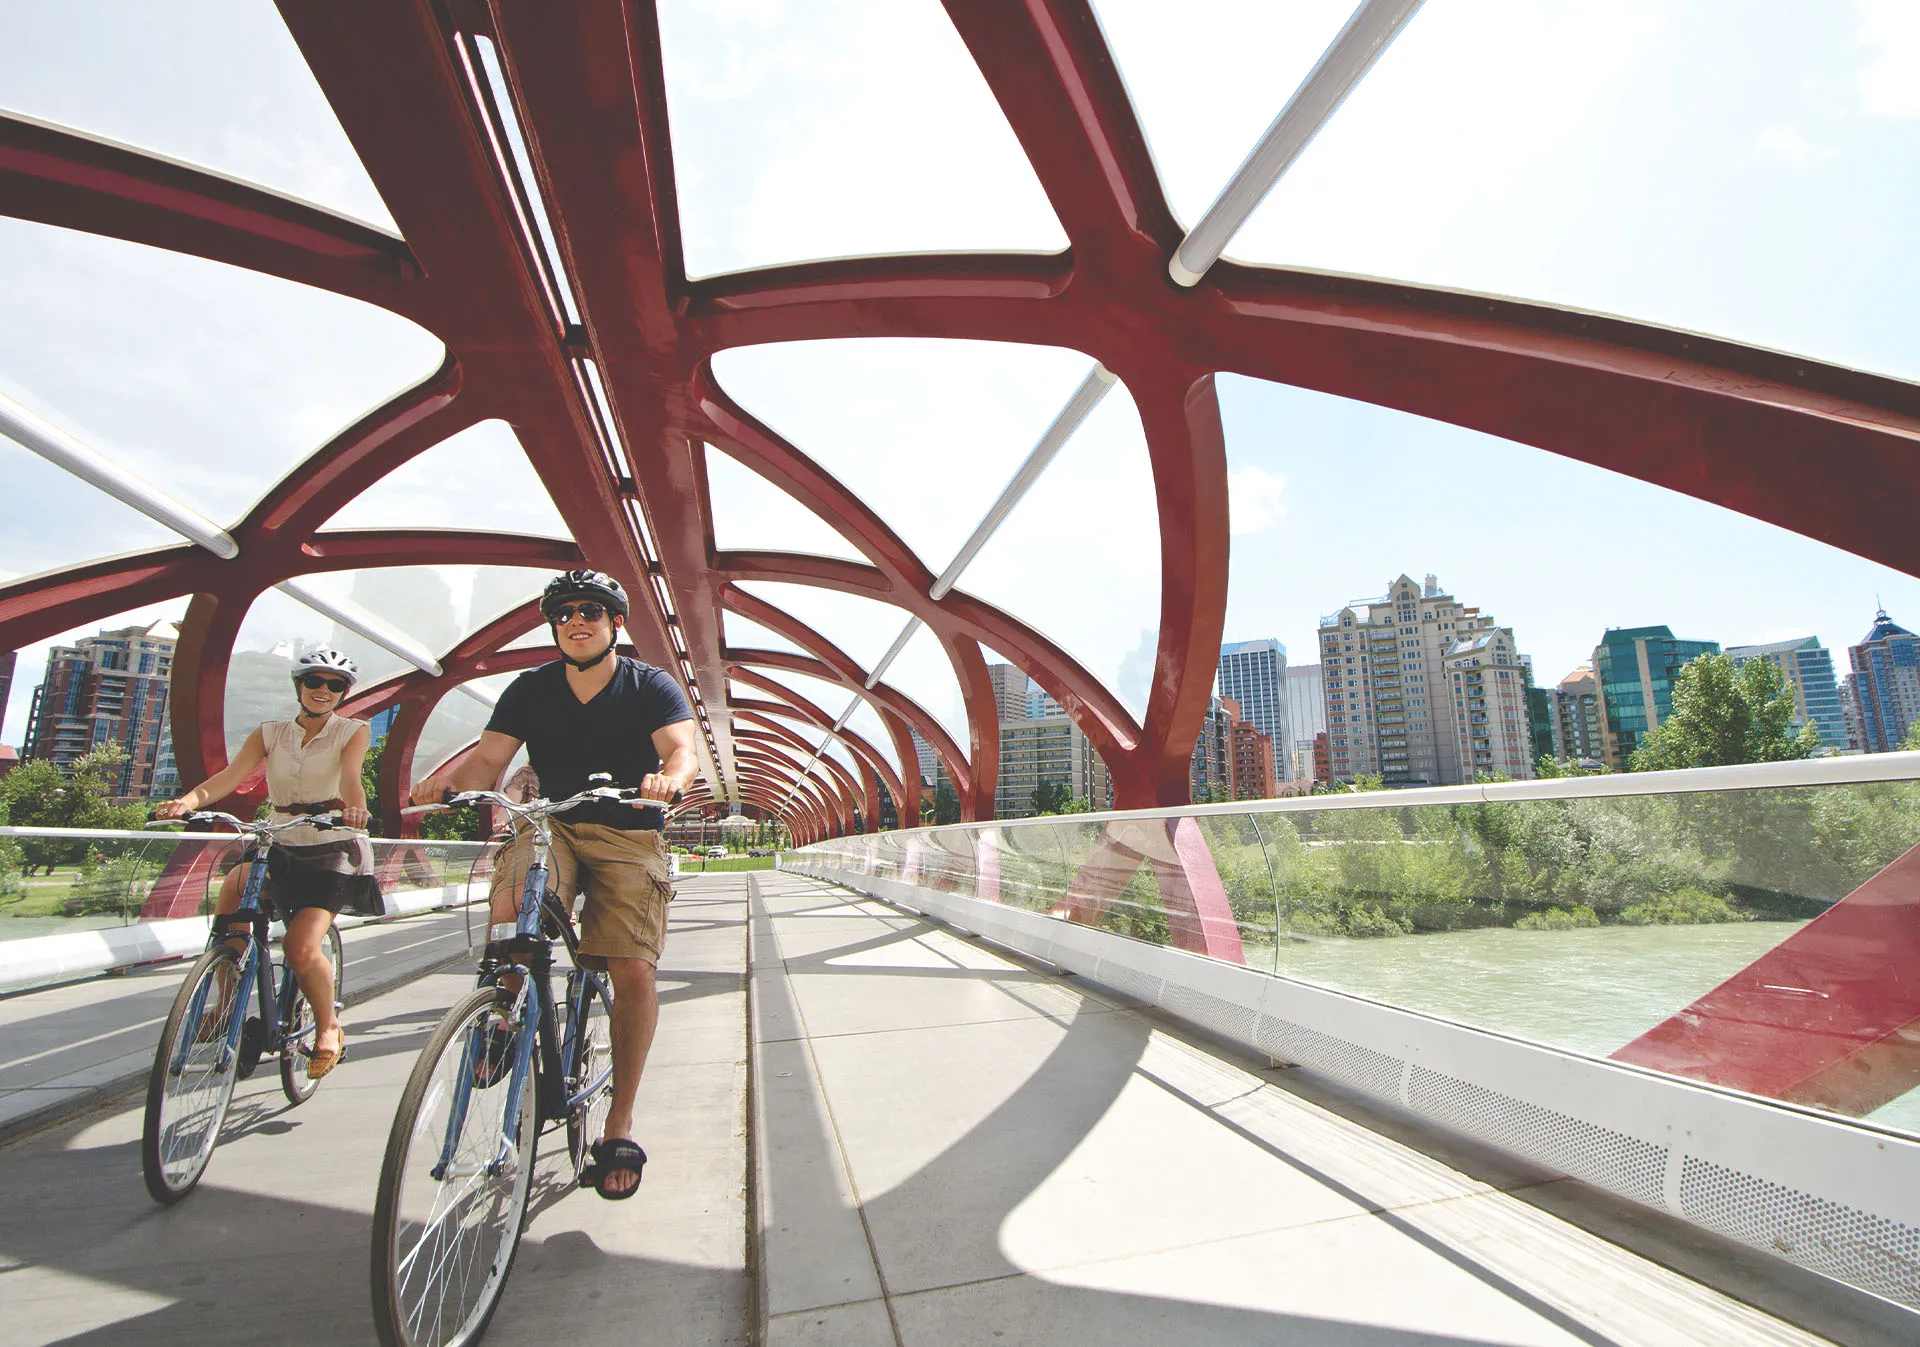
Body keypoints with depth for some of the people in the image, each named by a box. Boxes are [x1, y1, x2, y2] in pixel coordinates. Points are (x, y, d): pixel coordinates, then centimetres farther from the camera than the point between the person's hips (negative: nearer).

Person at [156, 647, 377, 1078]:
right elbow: (230, 774, -10)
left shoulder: (353, 732, -2)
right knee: (235, 885, -29)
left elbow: (350, 776, -22)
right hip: (280, 847, 4)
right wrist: (188, 800, -31)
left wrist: (353, 808, -44)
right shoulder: (269, 734, 6)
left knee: (302, 948, -18)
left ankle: (328, 1028, 8)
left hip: (334, 851, -4)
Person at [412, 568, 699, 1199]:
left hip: (629, 838, -2)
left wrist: (667, 779, -43)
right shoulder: (531, 689, 5)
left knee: (634, 971, -14)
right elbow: (489, 755, -4)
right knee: (510, 902, -32)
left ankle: (619, 1127, 3)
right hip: (551, 826, 2)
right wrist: (447, 781, -27)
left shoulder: (652, 686, -3)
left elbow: (683, 750, -19)